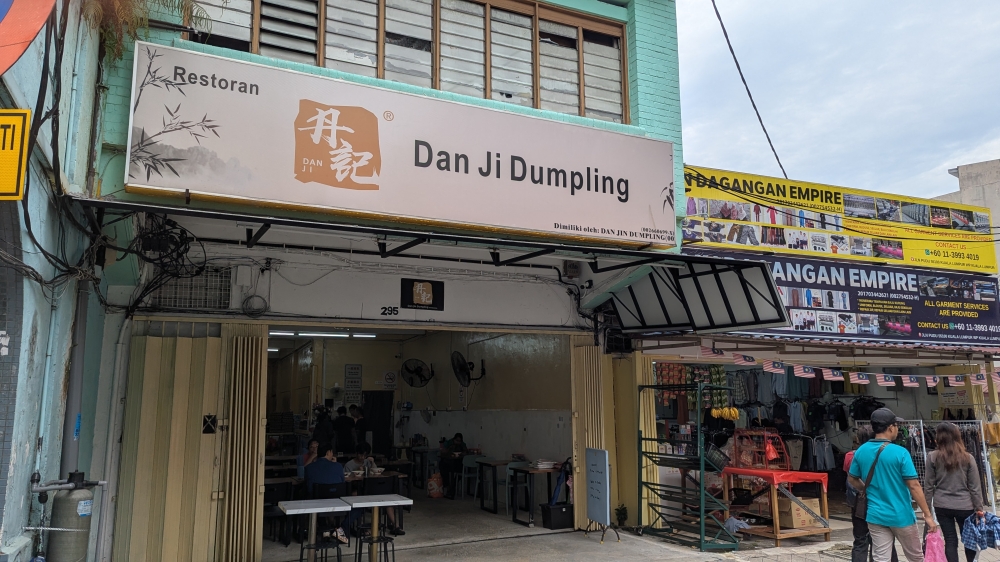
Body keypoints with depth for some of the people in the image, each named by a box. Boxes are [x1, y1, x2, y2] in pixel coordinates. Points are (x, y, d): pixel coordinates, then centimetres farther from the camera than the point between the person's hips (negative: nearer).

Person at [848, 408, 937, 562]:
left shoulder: (861, 451, 0)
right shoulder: (900, 453, -16)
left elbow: (852, 479, 10)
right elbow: (914, 486, -16)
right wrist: (928, 515, -9)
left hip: (876, 516, 4)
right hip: (901, 516, -3)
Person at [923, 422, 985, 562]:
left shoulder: (933, 457, -6)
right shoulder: (967, 458, -4)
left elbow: (928, 484, -3)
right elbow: (975, 486, -2)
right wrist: (979, 507, 6)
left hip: (942, 506, 0)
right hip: (965, 506, 1)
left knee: (950, 540, 6)